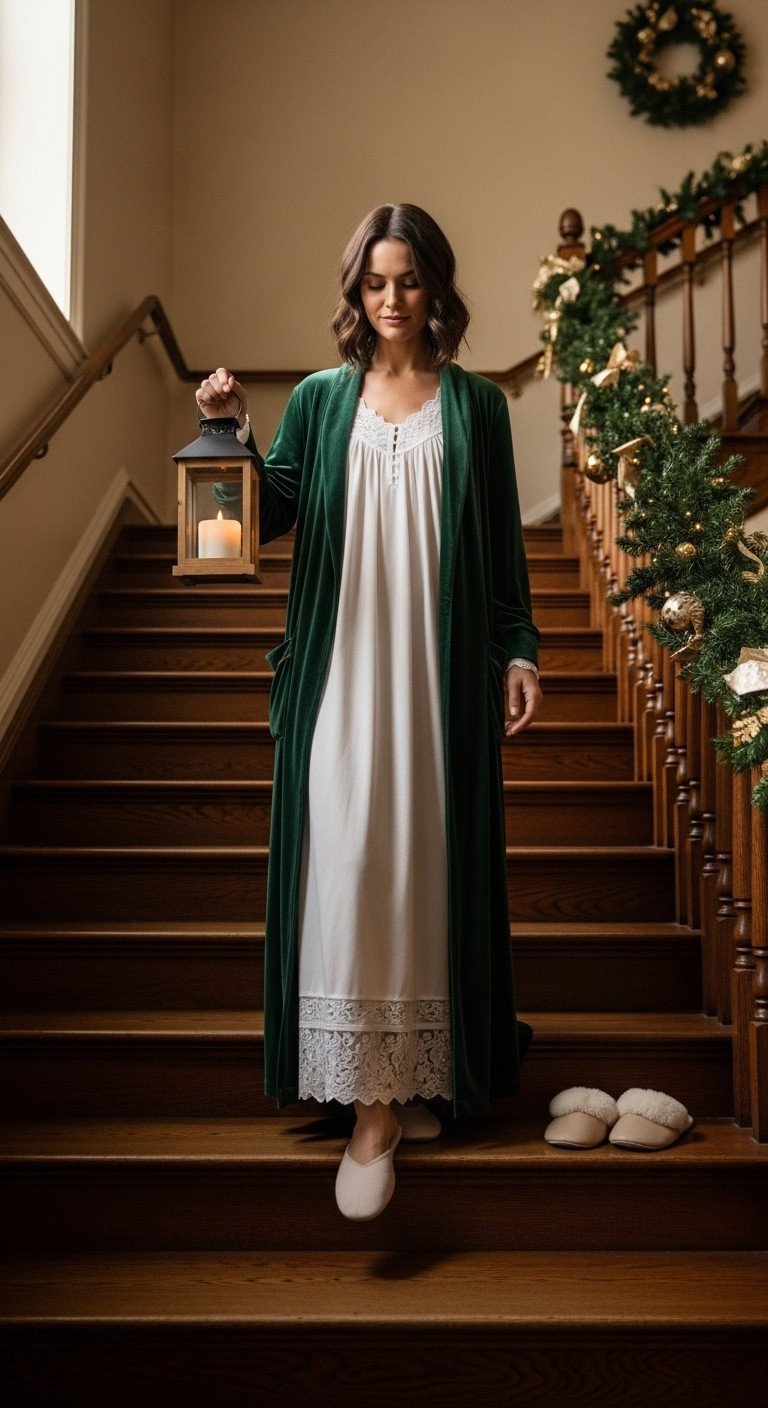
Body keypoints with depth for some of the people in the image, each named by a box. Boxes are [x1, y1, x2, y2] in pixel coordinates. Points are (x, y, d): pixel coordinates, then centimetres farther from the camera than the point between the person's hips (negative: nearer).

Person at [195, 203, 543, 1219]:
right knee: (346, 860, -5)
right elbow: (267, 518, 4)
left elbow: (503, 544, 9)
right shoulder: (320, 400, 11)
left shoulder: (476, 404, 10)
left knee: (427, 860, -1)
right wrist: (234, 434, -11)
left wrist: (518, 649, 2)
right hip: (340, 671, 0)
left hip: (440, 672, 0)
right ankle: (373, 1098, 3)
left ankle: (412, 1078, 6)